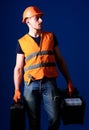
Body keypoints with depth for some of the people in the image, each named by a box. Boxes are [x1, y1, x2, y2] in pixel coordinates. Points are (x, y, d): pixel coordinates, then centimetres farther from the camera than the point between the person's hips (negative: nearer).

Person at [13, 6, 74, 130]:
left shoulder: (50, 36, 8)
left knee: (55, 118, -3)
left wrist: (68, 81, 7)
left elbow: (60, 60, 11)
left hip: (49, 83, 1)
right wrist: (17, 90, -3)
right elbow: (18, 68, 4)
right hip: (31, 85, 0)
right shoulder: (22, 42, 4)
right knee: (33, 120, 7)